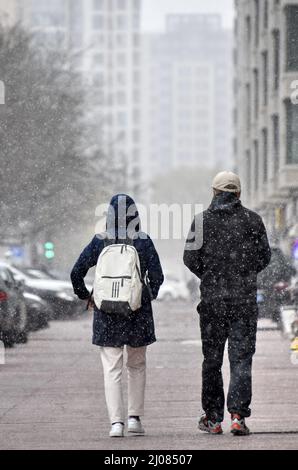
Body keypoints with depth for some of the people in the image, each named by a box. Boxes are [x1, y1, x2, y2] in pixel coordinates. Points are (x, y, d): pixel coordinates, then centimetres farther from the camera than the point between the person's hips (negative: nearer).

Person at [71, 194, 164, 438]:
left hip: (106, 313, 0)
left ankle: (116, 421, -7)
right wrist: (150, 295, 14)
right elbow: (157, 276, -5)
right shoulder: (143, 242, -4)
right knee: (137, 365, 18)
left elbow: (77, 272, -3)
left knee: (112, 369, 2)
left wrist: (85, 296, 12)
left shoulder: (100, 242, -3)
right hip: (138, 313, 0)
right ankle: (135, 417, 13)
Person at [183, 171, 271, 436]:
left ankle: (213, 418, 15)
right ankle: (238, 415, -12)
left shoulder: (202, 221, -2)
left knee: (212, 360, 11)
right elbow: (264, 257, 3)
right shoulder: (252, 220, -1)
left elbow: (191, 258, -4)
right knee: (241, 358, 1)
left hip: (212, 298, 0)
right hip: (245, 299, 0)